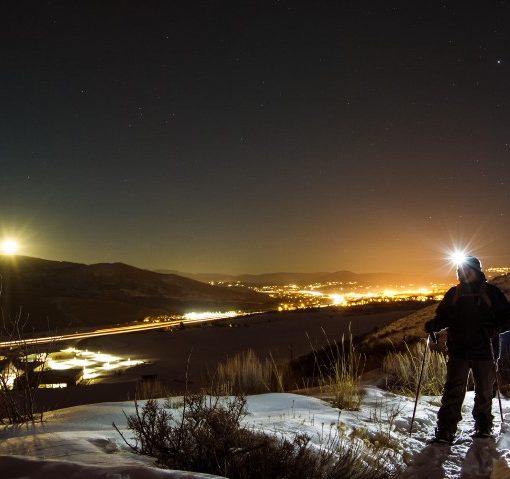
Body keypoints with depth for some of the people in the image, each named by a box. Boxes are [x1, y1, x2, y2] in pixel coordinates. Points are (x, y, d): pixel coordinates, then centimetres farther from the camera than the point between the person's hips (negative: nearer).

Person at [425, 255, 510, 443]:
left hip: (484, 351, -1)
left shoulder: (491, 292, 2)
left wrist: (495, 329, -20)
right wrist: (432, 325, -10)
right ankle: (445, 431, -6)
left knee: (484, 391, 12)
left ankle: (484, 427, 29)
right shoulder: (453, 293, 10)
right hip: (458, 351, 1)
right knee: (453, 392, -6)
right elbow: (442, 316, 11)